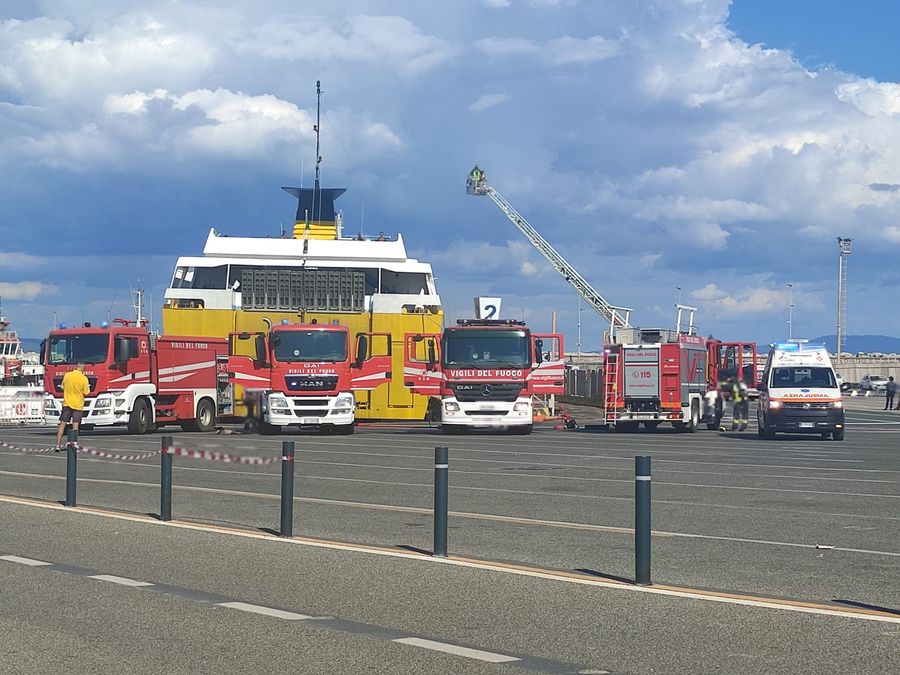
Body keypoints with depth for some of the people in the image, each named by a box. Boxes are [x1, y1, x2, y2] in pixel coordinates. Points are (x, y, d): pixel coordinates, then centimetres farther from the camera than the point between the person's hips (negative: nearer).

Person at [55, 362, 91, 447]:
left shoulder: (67, 375, -4)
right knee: (75, 426, 0)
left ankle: (58, 444, 3)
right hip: (78, 405, -2)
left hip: (67, 403, 2)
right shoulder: (84, 379, -11)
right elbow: (86, 392, -6)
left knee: (62, 424, 6)